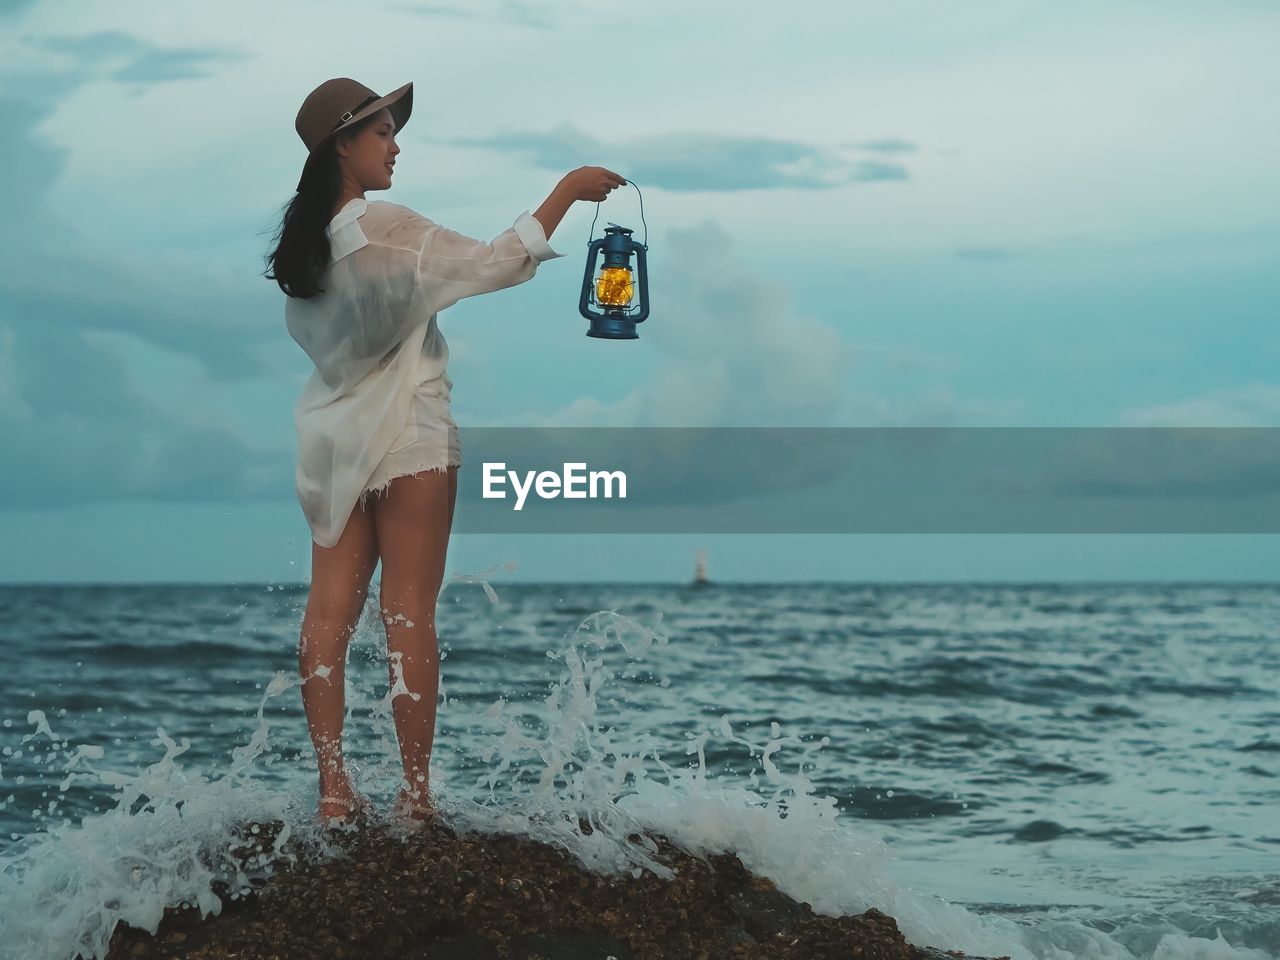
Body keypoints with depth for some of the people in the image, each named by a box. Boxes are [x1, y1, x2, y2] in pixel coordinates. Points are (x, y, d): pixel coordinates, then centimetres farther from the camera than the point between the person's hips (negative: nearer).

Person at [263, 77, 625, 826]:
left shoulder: (301, 243, 6)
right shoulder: (385, 226, -16)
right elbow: (497, 264, -16)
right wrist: (567, 192, -8)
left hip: (334, 441, 7)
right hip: (407, 440, -7)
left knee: (330, 610, 2)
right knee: (410, 616, -3)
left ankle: (335, 789, 1)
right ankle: (416, 793, 0)